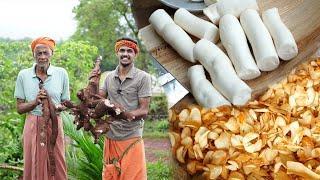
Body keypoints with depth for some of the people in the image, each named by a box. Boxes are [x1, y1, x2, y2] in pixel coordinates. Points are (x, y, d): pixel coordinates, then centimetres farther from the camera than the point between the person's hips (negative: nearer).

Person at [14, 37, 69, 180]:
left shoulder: (61, 73, -1)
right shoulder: (23, 75, -1)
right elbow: (19, 108, 1)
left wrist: (57, 107, -15)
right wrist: (35, 102, -17)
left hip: (54, 125, 0)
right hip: (33, 126, 0)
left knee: (57, 168, 6)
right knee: (33, 168, 8)